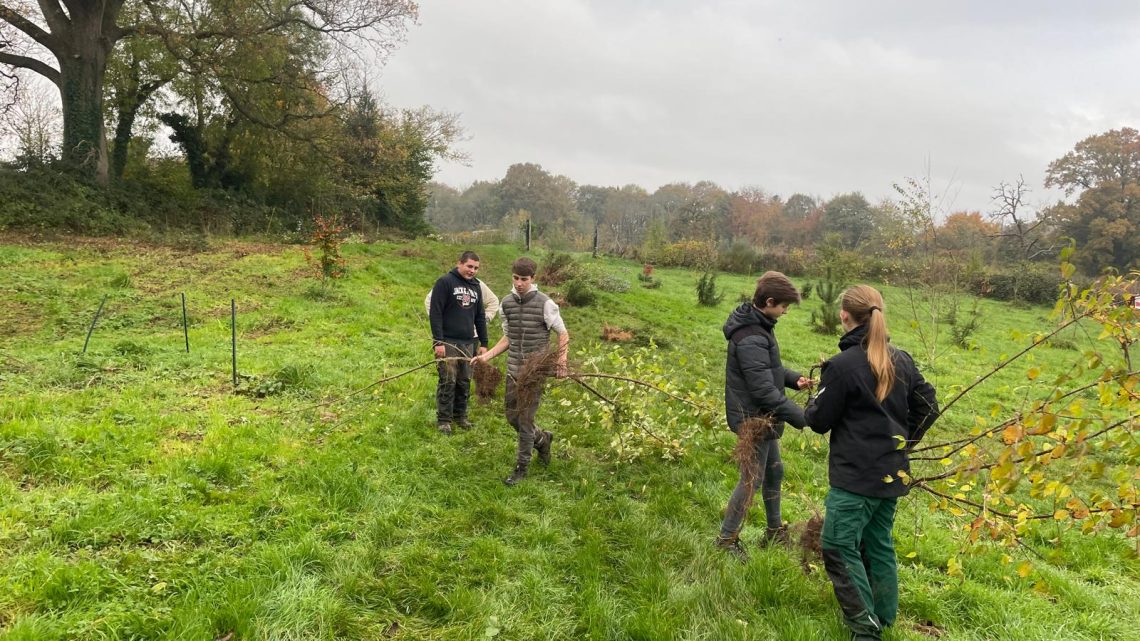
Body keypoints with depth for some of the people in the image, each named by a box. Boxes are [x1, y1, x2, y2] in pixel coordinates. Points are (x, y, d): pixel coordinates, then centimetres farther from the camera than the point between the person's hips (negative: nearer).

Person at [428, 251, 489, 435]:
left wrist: (483, 343, 14)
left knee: (465, 382, 9)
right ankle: (443, 420, 7)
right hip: (448, 342, -6)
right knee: (448, 382, -4)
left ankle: (460, 415, 23)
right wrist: (438, 342, -16)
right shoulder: (445, 282, -7)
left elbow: (480, 317, 18)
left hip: (469, 343, 6)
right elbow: (435, 313, -11)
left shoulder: (476, 286, 13)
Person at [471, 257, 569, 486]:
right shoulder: (507, 303, 5)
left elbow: (563, 334, -4)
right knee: (512, 416, 12)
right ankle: (542, 439, 39)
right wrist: (487, 355, 4)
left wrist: (561, 359, -15)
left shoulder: (544, 303, -11)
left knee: (526, 418, -2)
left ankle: (521, 467, 14)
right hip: (514, 368, 6)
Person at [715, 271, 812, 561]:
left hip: (763, 417, 10)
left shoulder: (759, 325, 5)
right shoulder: (751, 338, -28)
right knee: (752, 479, 1)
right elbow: (764, 390, -29)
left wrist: (793, 378, 0)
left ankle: (775, 531, 38)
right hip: (753, 418, -10)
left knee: (774, 472, 21)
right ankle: (727, 538, 15)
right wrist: (800, 417, -23)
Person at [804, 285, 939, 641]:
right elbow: (928, 406, 11)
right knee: (879, 544, 19)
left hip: (856, 476, -8)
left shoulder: (842, 365, -17)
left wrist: (812, 404, 12)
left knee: (839, 547, 0)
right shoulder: (902, 361, 4)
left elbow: (820, 420, -9)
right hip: (892, 472, 8)